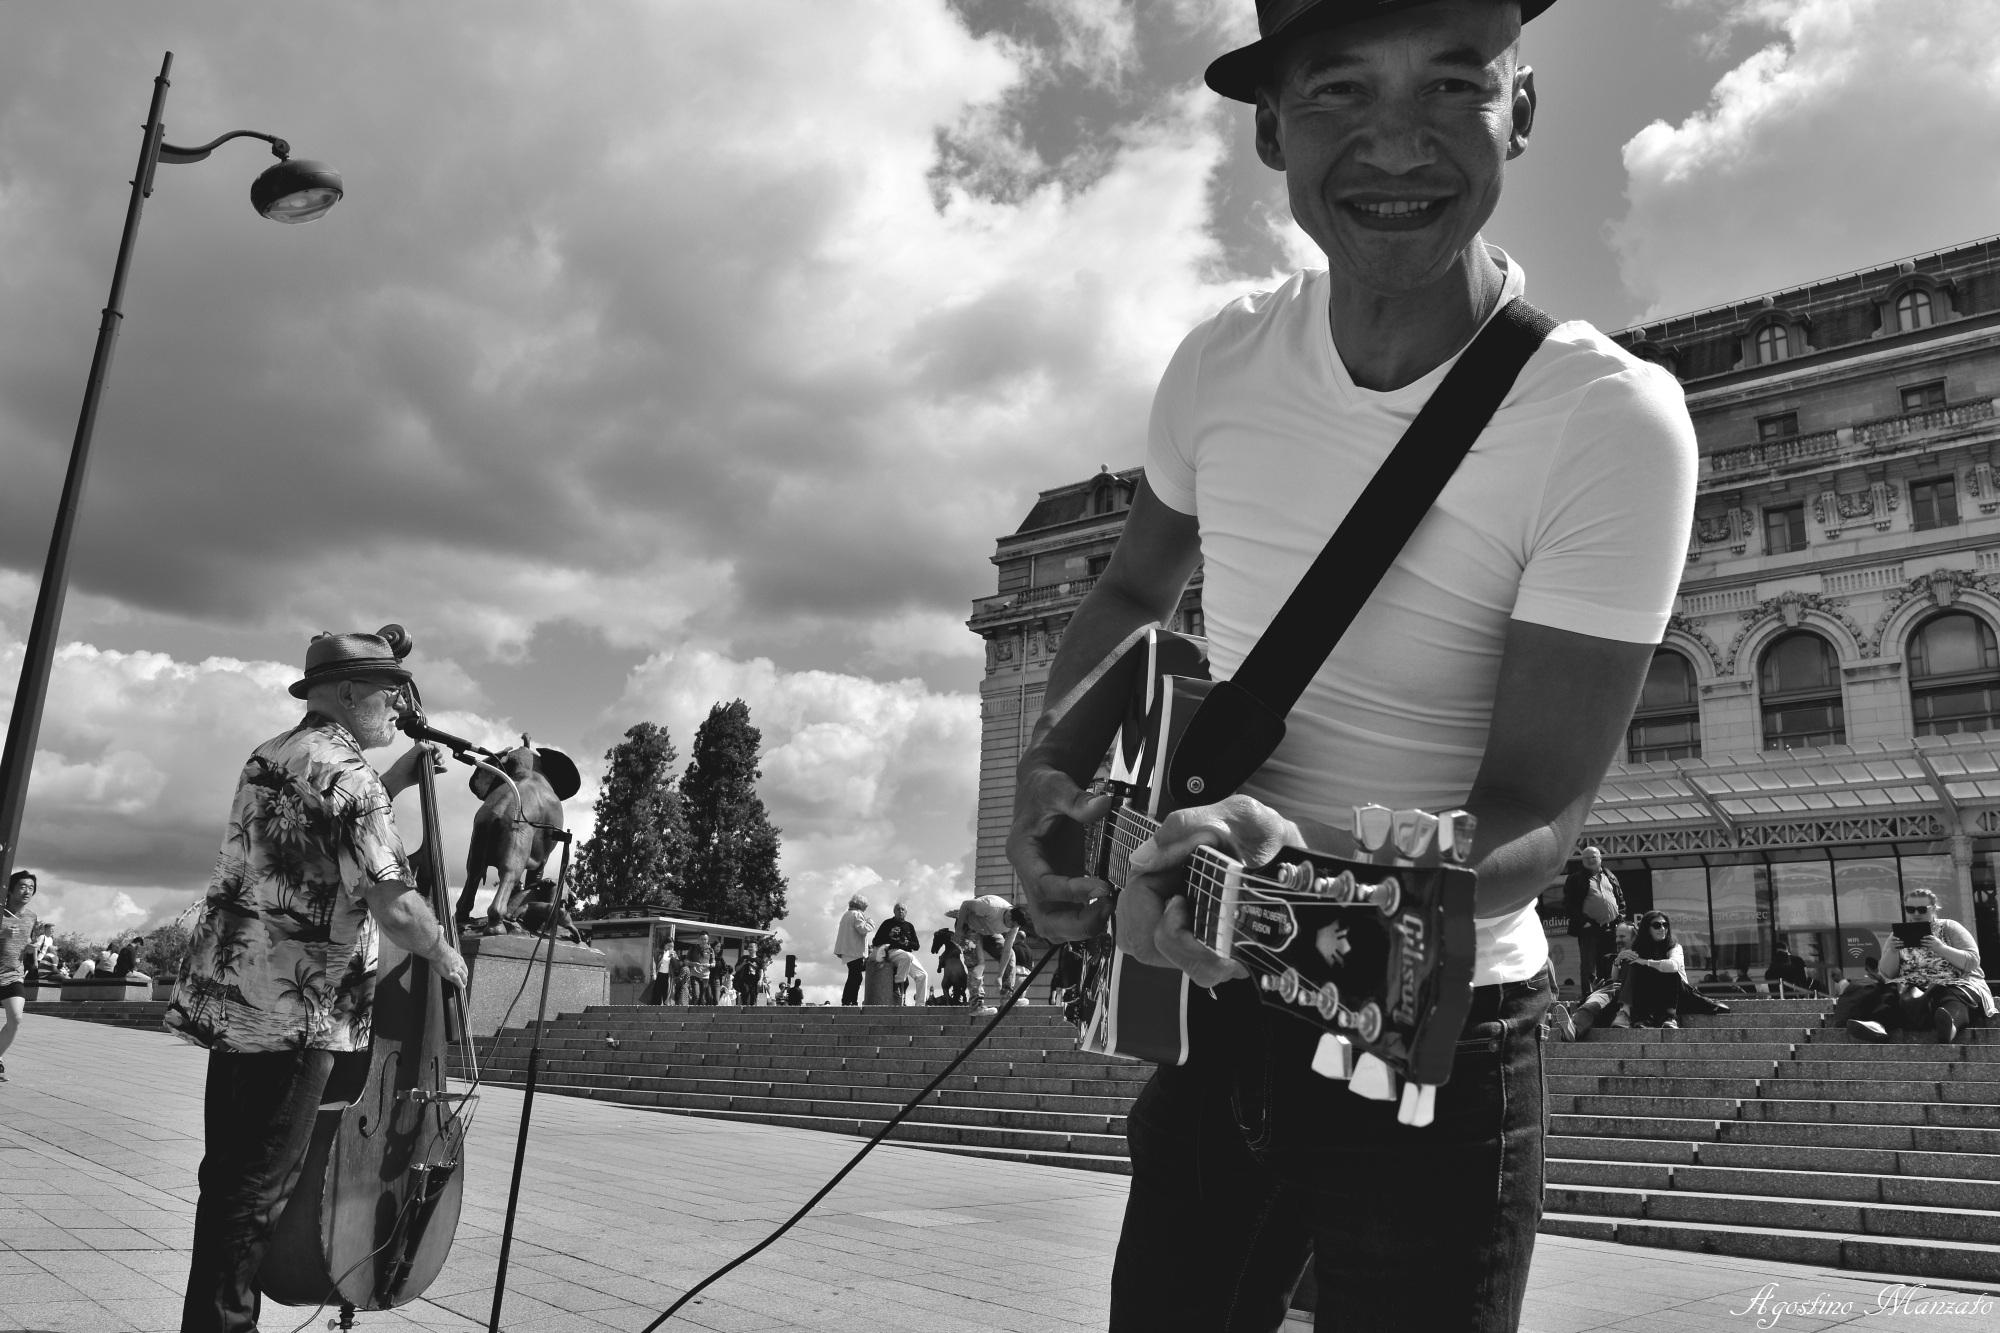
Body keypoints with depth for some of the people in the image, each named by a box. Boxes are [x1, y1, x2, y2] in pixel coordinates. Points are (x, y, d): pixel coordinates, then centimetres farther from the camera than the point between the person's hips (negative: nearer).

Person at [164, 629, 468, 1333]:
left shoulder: (268, 755, 13)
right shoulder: (348, 773, -15)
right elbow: (396, 908, -22)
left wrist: (397, 778, 22)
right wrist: (446, 957, -4)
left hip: (228, 994, 9)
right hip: (294, 1010, -9)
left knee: (228, 1175, 17)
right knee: (260, 1187, 0)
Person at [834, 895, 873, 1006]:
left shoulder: (846, 914, 20)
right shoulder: (857, 915, -10)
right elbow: (862, 929, -22)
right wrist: (870, 923, -3)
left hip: (847, 951, 10)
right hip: (856, 951, -10)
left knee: (854, 977, 14)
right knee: (855, 977, -8)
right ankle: (847, 1001, -11)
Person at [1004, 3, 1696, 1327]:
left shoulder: (1614, 423, -20)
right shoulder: (1224, 362, -6)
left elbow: (1534, 813, -21)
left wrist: (1318, 886, -40)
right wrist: (1052, 771, -5)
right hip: (1219, 997, 4)